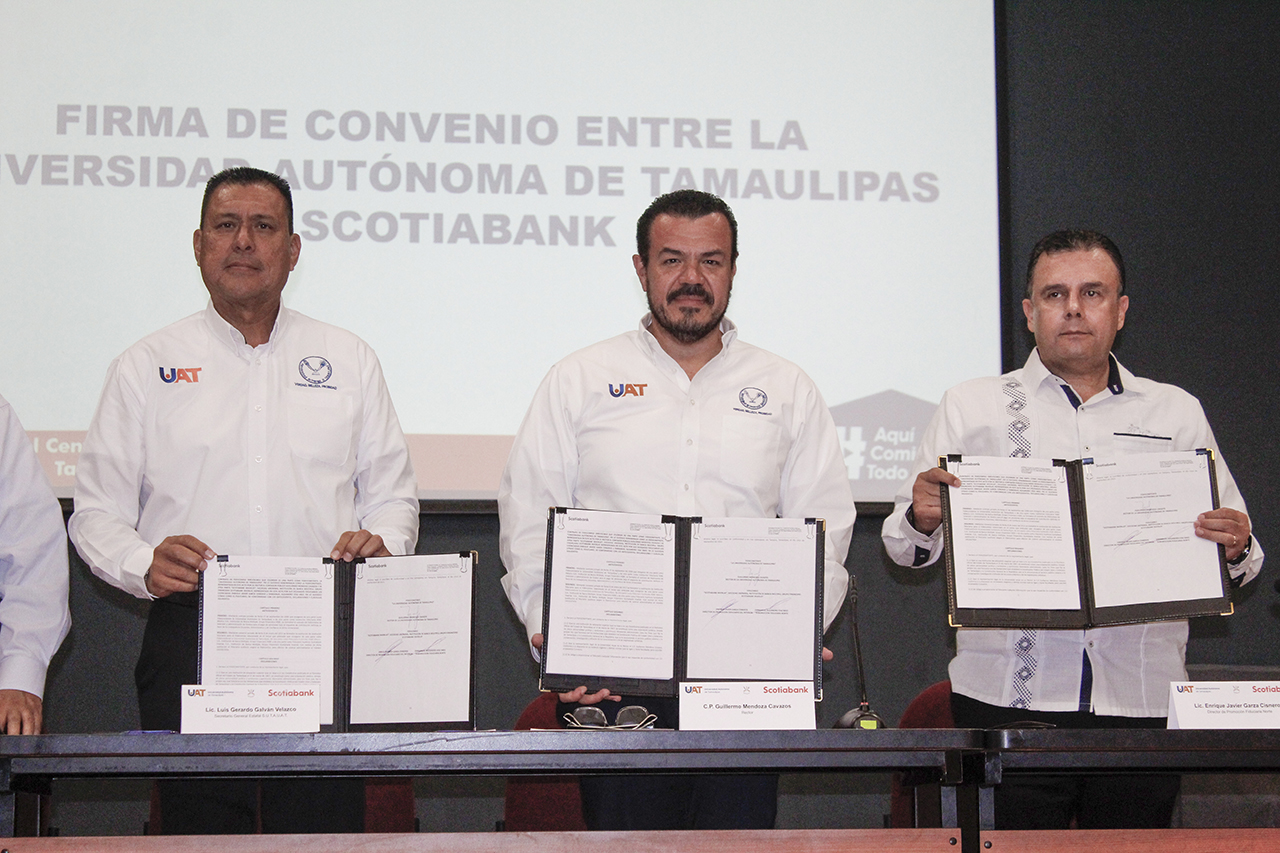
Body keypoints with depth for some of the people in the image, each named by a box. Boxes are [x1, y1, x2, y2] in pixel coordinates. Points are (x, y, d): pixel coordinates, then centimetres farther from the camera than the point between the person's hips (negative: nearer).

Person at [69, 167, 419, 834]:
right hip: (189, 634, 0)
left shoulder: (348, 360, 15)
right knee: (199, 827, -4)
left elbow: (392, 495, 16)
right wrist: (144, 564, -12)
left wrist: (379, 543, -6)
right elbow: (97, 512, 9)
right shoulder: (147, 366, 11)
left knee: (326, 828, -5)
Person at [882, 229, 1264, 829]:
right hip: (1008, 696, -1)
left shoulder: (1177, 413, 15)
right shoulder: (970, 408, 10)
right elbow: (905, 549, 8)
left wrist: (1235, 549, -6)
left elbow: (1237, 558, 17)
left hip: (1141, 699, 2)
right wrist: (922, 519, -14)